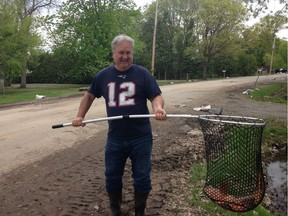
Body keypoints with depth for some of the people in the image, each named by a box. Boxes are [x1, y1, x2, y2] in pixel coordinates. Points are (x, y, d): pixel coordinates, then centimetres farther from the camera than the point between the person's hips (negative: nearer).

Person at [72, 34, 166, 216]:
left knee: (142, 178, 8)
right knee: (112, 177, 14)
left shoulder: (142, 73, -4)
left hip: (141, 138, -2)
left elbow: (156, 96, -8)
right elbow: (90, 95, 18)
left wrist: (158, 107, -30)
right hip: (115, 138, 3)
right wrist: (80, 116, 9)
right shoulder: (103, 75, 5)